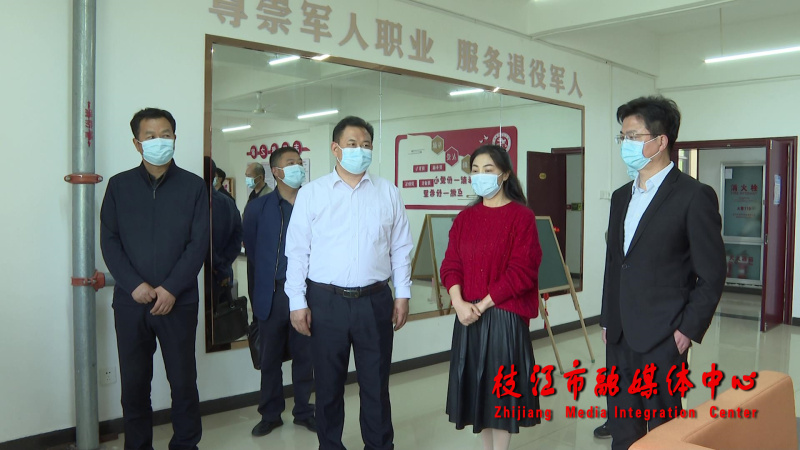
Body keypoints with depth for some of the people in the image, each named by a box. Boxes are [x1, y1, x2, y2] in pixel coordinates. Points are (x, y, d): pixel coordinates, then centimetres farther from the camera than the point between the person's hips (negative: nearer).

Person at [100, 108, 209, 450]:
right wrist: (135, 285, -10)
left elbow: (198, 243, -3)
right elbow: (109, 242, 2)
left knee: (183, 380, 4)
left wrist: (171, 288, -12)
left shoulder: (193, 186, 3)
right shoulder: (119, 185, 7)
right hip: (130, 302, 2)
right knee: (133, 382, 8)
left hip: (179, 302, -1)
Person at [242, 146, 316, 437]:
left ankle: (303, 411, 25)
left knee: (304, 355, 10)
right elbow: (251, 246, 12)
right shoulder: (259, 207, 0)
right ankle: (270, 414, 25)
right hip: (272, 294, 0)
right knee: (271, 358, 10)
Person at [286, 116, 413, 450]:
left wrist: (402, 294, 3)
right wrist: (297, 302, -5)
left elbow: (400, 248, 7)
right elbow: (297, 251, -1)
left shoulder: (388, 193, 5)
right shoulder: (311, 193, 0)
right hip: (326, 301, -1)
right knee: (328, 384, 12)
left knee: (376, 383, 12)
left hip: (375, 300, 1)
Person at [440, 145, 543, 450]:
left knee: (500, 387, 3)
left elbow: (521, 271, -13)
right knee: (476, 387, 12)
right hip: (468, 317, 5)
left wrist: (483, 304, -15)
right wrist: (459, 303, -12)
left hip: (504, 317, -5)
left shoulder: (521, 216, -6)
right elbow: (451, 265, 4)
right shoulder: (464, 218, 9)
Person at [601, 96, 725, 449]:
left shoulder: (694, 196, -9)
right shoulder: (621, 197, 12)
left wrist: (688, 330, -11)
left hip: (661, 340, -6)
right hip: (619, 338, 7)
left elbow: (711, 275, -9)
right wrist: (607, 321, 14)